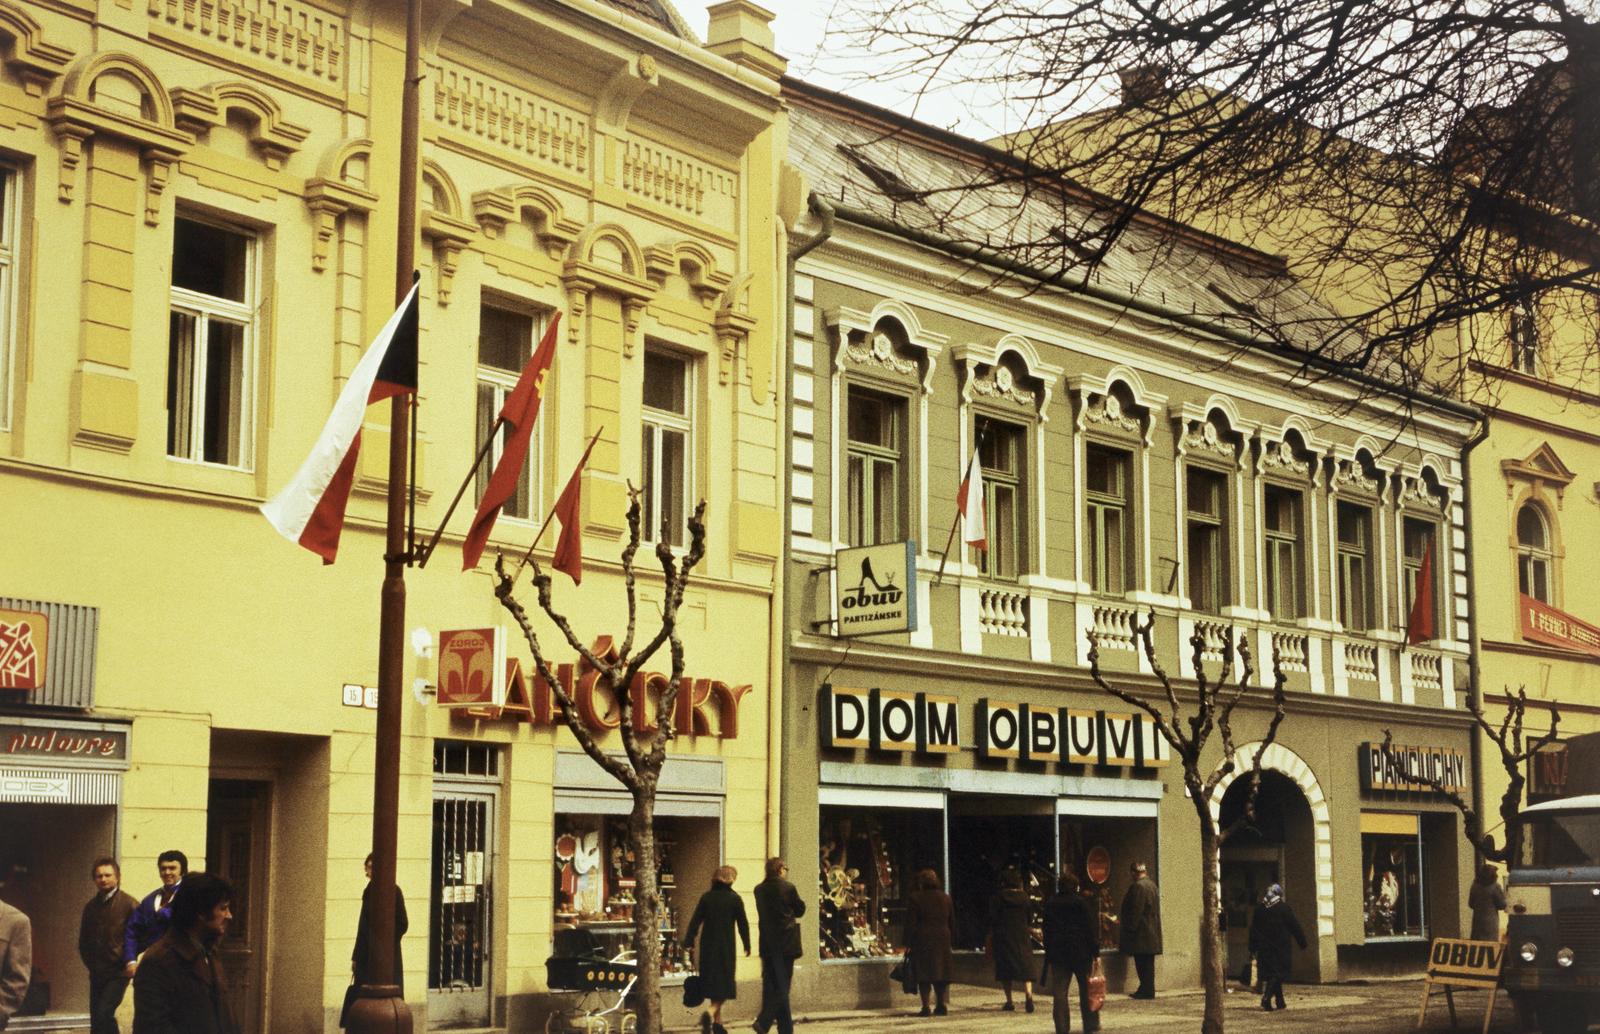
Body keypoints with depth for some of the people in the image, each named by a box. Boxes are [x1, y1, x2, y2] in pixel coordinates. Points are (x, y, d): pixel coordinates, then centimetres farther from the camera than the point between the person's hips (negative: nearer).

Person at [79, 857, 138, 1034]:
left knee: (103, 1014, -18)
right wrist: (90, 962, 12)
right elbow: (83, 939, 21)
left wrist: (128, 959, -8)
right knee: (96, 1018, 8)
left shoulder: (129, 904, -8)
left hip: (118, 973, -6)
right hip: (97, 973, 6)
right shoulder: (91, 906, 10)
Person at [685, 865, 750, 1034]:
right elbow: (743, 923, -1)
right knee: (724, 985, 1)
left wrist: (688, 944, 1)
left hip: (707, 948, 3)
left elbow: (695, 921, -1)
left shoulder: (706, 897, 2)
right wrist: (747, 945, 10)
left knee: (712, 984, 14)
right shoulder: (735, 898, -4)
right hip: (726, 948, -3)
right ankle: (710, 1012, -25)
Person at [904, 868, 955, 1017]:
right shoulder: (946, 898, 12)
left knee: (923, 976, 0)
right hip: (943, 939, 4)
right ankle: (943, 1004, 0)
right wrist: (951, 941, 19)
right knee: (942, 974, 9)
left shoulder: (914, 898, -3)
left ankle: (925, 1007, -4)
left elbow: (911, 924, -6)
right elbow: (952, 923, 14)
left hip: (922, 940, -4)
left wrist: (908, 944, -3)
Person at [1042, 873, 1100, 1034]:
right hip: (1080, 952, -3)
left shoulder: (1050, 904, 5)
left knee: (1059, 993, 3)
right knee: (1086, 990, 10)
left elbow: (1047, 931, 8)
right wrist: (1095, 953, -4)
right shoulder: (1081, 902, -7)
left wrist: (1049, 957, 12)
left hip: (1057, 953, 3)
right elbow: (1091, 928, -9)